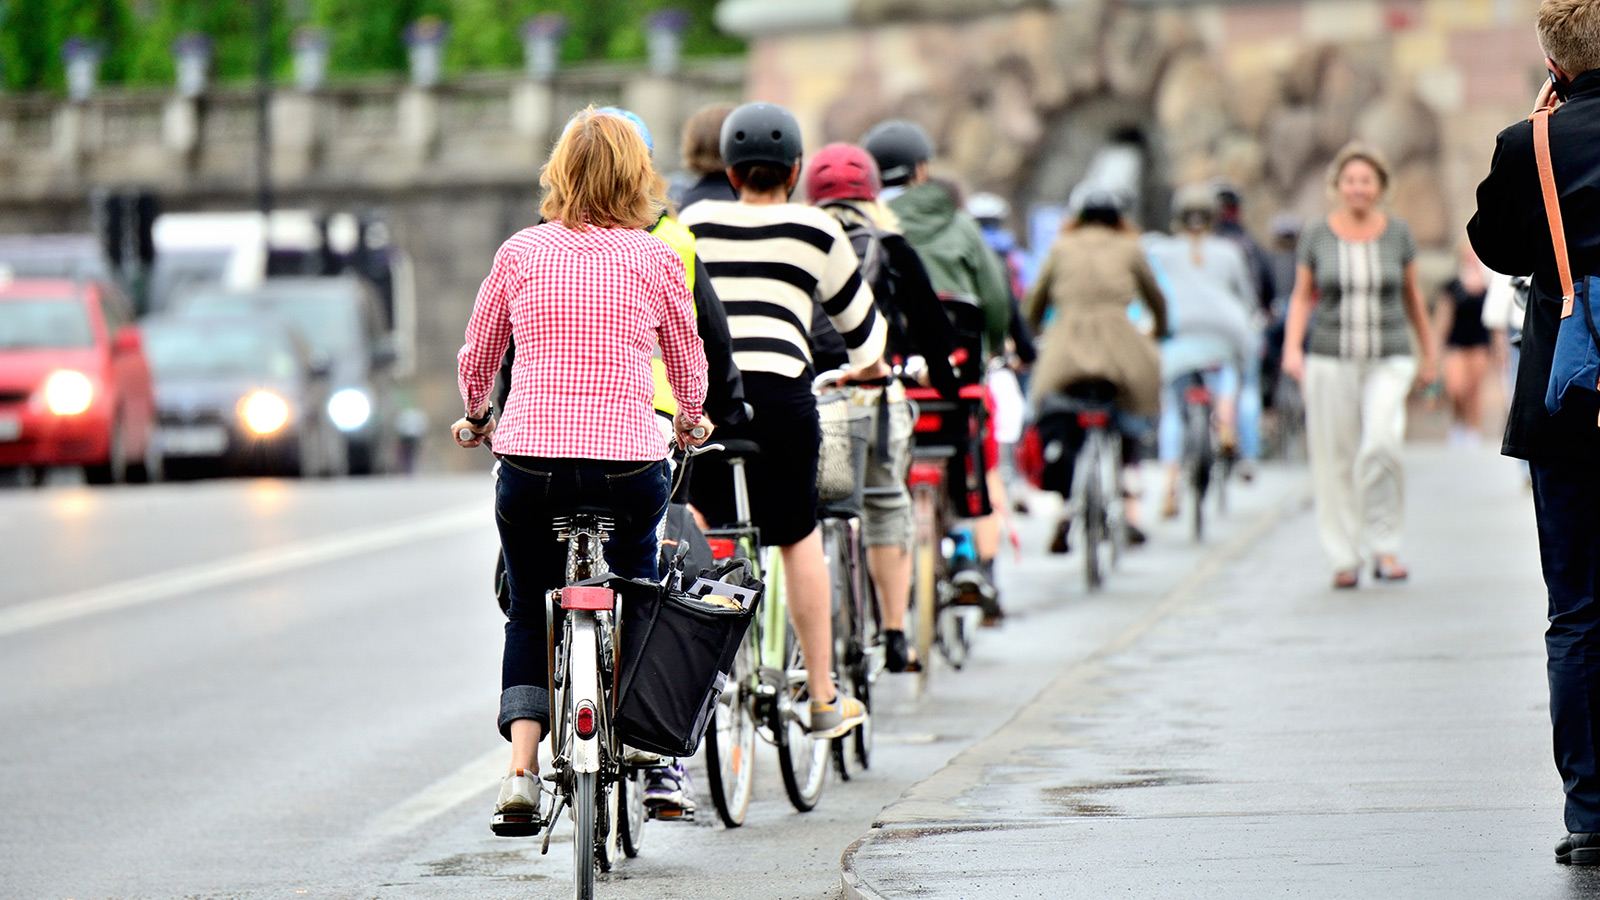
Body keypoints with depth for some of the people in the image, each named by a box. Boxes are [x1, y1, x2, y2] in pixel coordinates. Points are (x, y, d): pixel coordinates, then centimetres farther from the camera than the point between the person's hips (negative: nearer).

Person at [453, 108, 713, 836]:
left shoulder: (520, 253, 4)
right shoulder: (655, 259, 1)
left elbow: (476, 358, 14)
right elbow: (689, 362, 15)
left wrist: (474, 417, 35)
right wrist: (690, 422, 36)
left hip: (530, 460, 0)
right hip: (629, 461, 0)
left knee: (528, 616, 17)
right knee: (636, 586, 30)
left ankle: (521, 769, 0)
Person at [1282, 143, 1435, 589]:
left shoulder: (1397, 233, 4)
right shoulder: (1317, 235, 3)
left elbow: (1412, 295, 14)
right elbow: (1302, 296, 9)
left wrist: (1428, 352, 19)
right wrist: (1292, 348, -4)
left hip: (1389, 362, -1)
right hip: (1331, 363, 1)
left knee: (1382, 443, -20)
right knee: (1336, 460, 1)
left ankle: (1384, 548, -10)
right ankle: (1345, 557, 12)